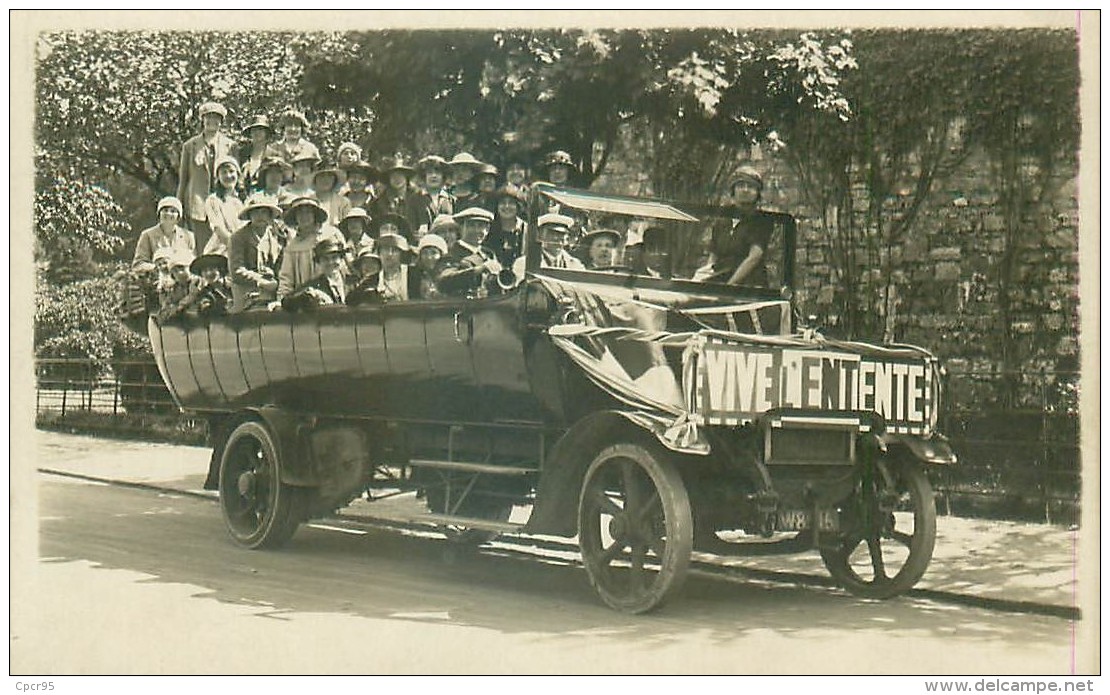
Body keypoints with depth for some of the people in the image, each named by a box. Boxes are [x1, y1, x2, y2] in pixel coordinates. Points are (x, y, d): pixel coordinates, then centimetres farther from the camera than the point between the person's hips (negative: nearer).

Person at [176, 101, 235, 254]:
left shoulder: (230, 145, 10)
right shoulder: (190, 146, 11)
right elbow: (183, 178, 13)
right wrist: (180, 207, 9)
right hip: (197, 205, 0)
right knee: (202, 248, -6)